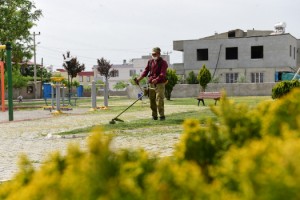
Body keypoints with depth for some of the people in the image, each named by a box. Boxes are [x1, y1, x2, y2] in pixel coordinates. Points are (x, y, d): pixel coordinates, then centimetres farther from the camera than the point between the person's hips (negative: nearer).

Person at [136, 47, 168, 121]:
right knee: (152, 100, 7)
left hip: (160, 84, -5)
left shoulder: (163, 62, -4)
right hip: (151, 84, 5)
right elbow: (146, 71, 11)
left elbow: (162, 74, -16)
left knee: (159, 100, -13)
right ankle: (154, 116, 17)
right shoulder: (150, 61, 14)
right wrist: (139, 78, -4)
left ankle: (162, 115, -6)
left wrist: (156, 79, -33)